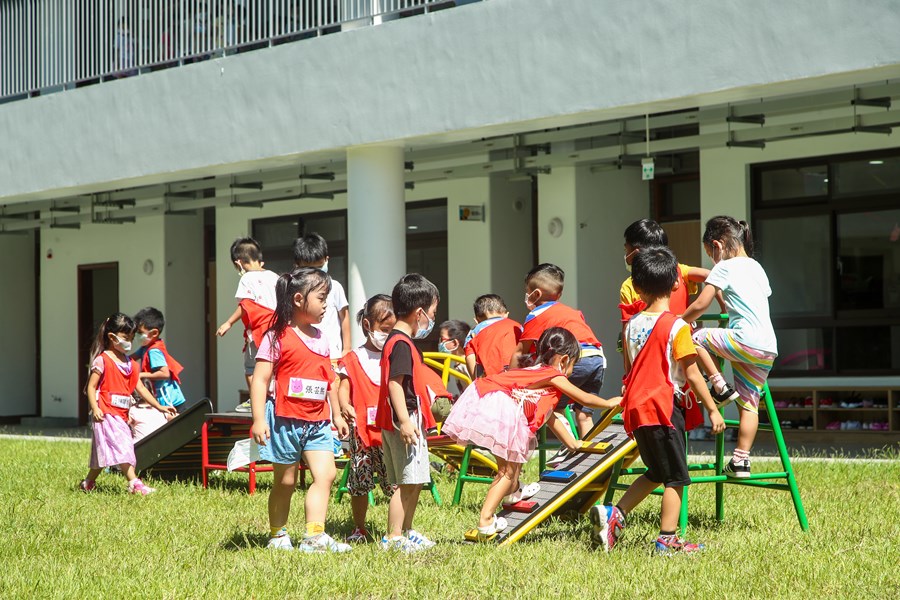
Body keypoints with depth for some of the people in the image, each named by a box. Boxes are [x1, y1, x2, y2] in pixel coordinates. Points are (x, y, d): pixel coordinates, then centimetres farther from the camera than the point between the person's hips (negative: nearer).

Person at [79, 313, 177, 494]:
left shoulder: (131, 364, 14)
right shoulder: (102, 360, -7)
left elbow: (140, 388, 14)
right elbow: (91, 387, -9)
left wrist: (159, 406, 8)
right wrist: (95, 409, -20)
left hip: (121, 415, 8)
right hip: (107, 414, -8)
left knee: (104, 451, 12)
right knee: (121, 445, -17)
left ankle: (88, 483, 25)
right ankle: (134, 483, -23)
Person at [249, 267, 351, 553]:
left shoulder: (320, 338, 13)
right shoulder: (277, 337, -8)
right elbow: (259, 379, -12)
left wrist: (337, 415, 23)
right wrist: (258, 420, -19)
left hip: (317, 422, 6)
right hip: (285, 419, -6)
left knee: (325, 475, -9)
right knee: (285, 482, 4)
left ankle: (314, 536, -12)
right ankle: (278, 535, 20)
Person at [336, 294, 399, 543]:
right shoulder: (354, 359, 5)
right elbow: (344, 387, 0)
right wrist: (344, 405, -20)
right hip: (362, 429, 0)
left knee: (396, 482, -6)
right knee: (359, 482, 6)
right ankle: (360, 529, 19)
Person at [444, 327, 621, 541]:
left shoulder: (536, 372, 32)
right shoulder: (555, 377, 8)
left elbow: (547, 414, 44)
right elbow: (585, 399, 18)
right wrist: (609, 403, 37)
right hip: (503, 410, -8)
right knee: (508, 469, -1)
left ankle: (512, 490, 52)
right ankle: (485, 521, -6)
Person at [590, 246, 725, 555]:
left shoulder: (632, 325, 6)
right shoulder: (676, 327, -11)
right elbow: (692, 374, -11)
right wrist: (712, 410, -3)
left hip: (635, 408, 7)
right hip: (664, 407, -7)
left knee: (656, 472, 20)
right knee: (675, 477, 4)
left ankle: (614, 514, 11)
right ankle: (667, 539, 5)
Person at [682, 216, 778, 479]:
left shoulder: (724, 268, 0)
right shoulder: (757, 268, 23)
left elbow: (700, 305, -3)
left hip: (744, 340, -8)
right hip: (769, 348, 8)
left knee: (696, 337, 8)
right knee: (749, 403, 8)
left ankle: (720, 386, 5)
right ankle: (741, 460, 4)